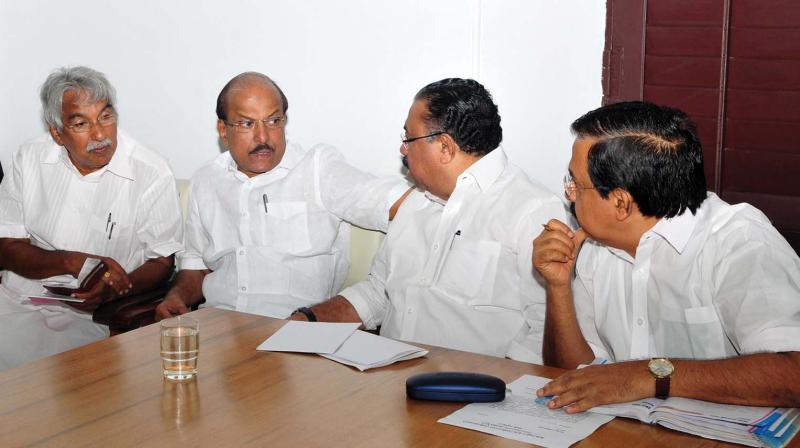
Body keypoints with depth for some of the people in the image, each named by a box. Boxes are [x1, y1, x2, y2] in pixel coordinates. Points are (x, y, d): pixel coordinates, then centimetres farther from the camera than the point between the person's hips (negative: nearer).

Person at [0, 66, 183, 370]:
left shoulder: (152, 175, -5)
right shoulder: (30, 160, 5)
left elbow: (161, 263, 0)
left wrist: (111, 291, -20)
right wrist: (74, 262, -15)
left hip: (92, 318, -3)